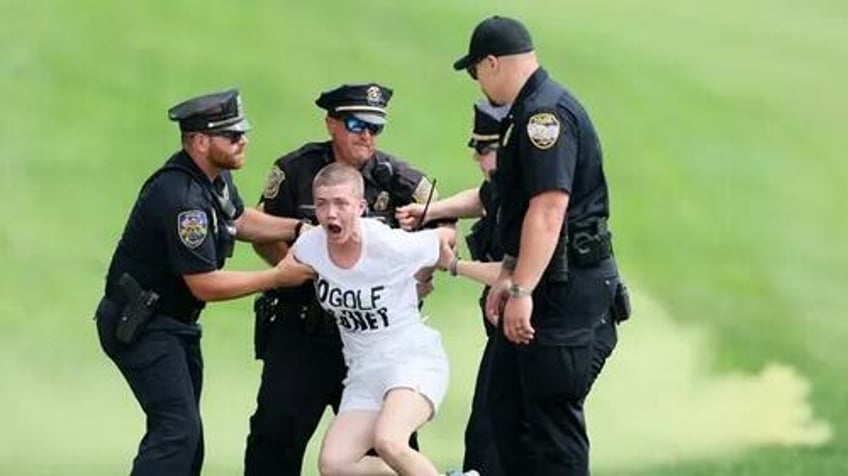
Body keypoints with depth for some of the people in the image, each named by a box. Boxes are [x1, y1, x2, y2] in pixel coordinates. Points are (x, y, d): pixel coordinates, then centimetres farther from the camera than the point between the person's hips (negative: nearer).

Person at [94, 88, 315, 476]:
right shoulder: (181, 198, -27)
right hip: (140, 325, -10)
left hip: (175, 324, 10)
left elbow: (238, 219, 24)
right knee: (178, 430, -19)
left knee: (184, 437, 13)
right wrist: (278, 277, -15)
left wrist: (300, 229, 8)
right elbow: (206, 285, -24)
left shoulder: (217, 175, 3)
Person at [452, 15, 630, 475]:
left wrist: (522, 290, -28)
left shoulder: (545, 113, -17)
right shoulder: (529, 113, 17)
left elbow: (548, 209, -26)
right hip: (548, 285, 11)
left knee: (552, 417, -8)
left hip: (568, 288, -11)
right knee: (506, 401, 16)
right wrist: (507, 276, 26)